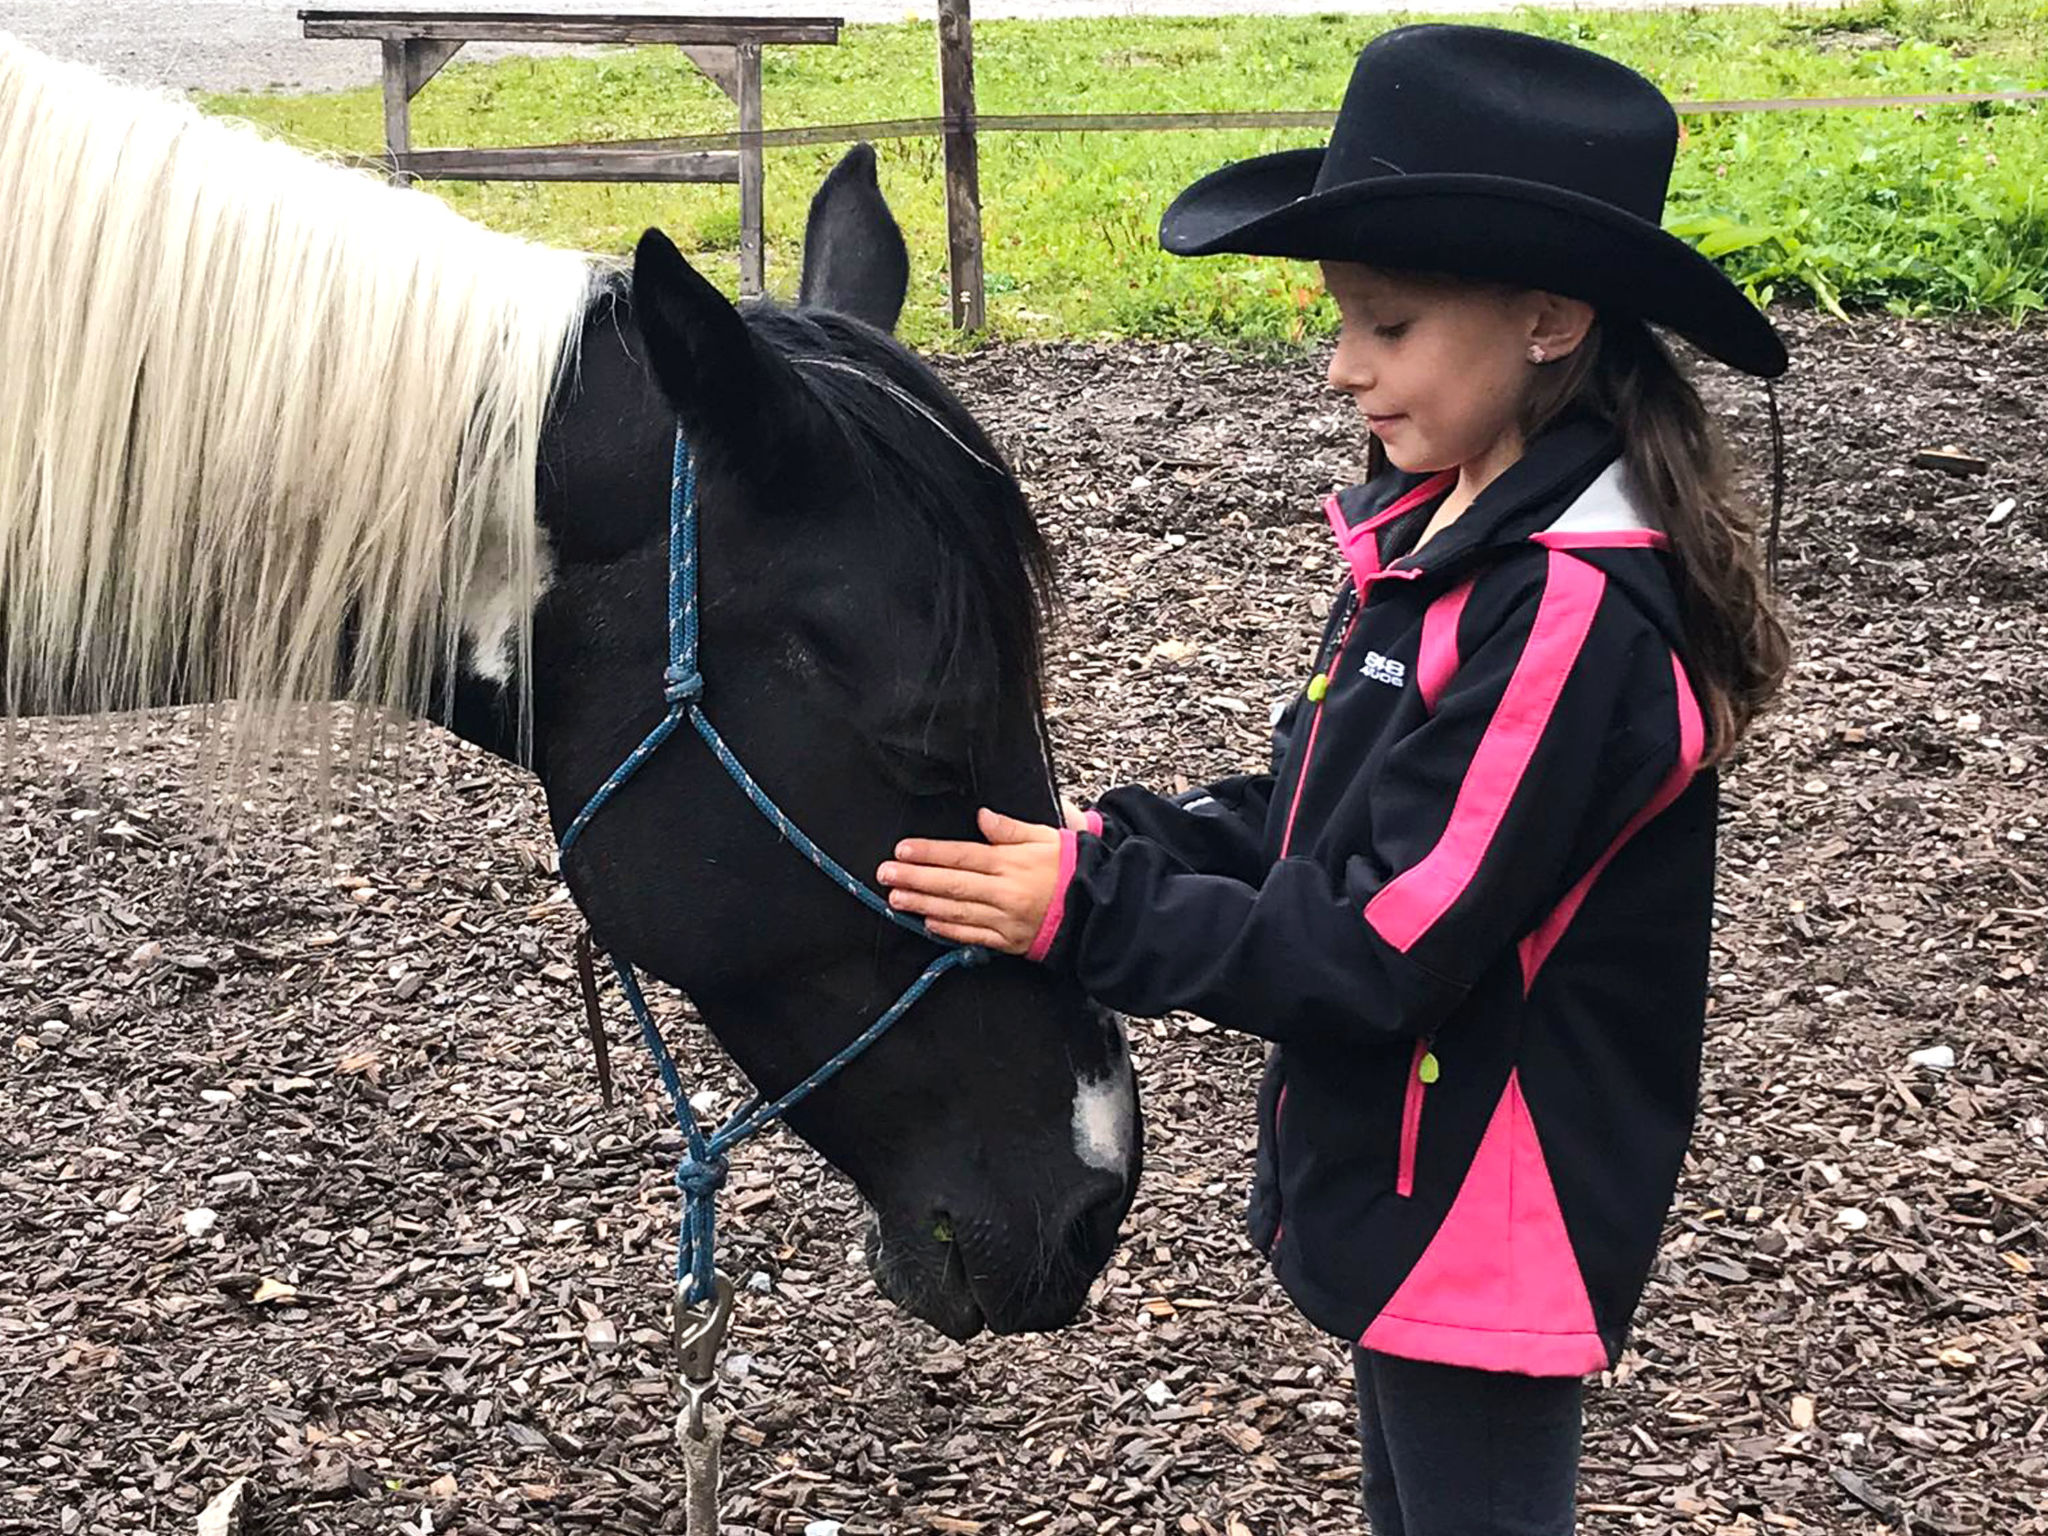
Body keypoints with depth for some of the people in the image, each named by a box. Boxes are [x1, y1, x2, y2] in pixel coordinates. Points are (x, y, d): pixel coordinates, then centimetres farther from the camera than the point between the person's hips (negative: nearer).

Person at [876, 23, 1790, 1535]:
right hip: (1399, 1177, 9)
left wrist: (1090, 910, -24)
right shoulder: (1444, 527, 2)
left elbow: (1379, 946, -27)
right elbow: (1312, 813, 10)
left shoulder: (1569, 606, -27)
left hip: (1487, 1218, -9)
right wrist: (1110, 840, -5)